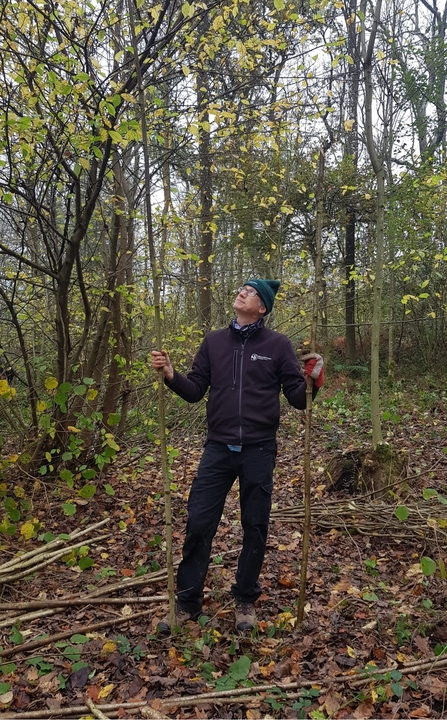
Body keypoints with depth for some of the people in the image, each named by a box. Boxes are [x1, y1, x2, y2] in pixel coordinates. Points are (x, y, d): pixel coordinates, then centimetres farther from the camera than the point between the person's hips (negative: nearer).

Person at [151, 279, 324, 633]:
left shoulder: (278, 345, -1)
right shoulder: (213, 341, 8)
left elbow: (297, 398, -2)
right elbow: (195, 391, 9)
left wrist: (311, 382, -23)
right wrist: (171, 375, -9)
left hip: (259, 451, -2)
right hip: (218, 449, 2)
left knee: (255, 527, 10)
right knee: (198, 524, 3)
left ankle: (246, 601, 30)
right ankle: (187, 603, 20)